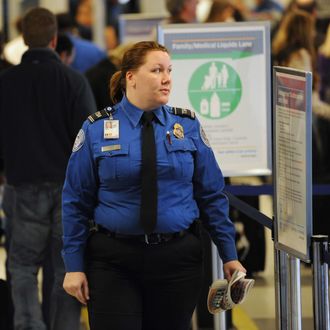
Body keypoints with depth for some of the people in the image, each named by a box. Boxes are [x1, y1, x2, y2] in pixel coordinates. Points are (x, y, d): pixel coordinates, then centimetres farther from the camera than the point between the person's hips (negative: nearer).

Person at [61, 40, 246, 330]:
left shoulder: (188, 126, 3)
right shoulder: (96, 129, -1)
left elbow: (211, 195, 6)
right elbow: (76, 202, 1)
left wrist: (229, 255, 5)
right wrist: (74, 266, -2)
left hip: (178, 257, 2)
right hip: (113, 262, -1)